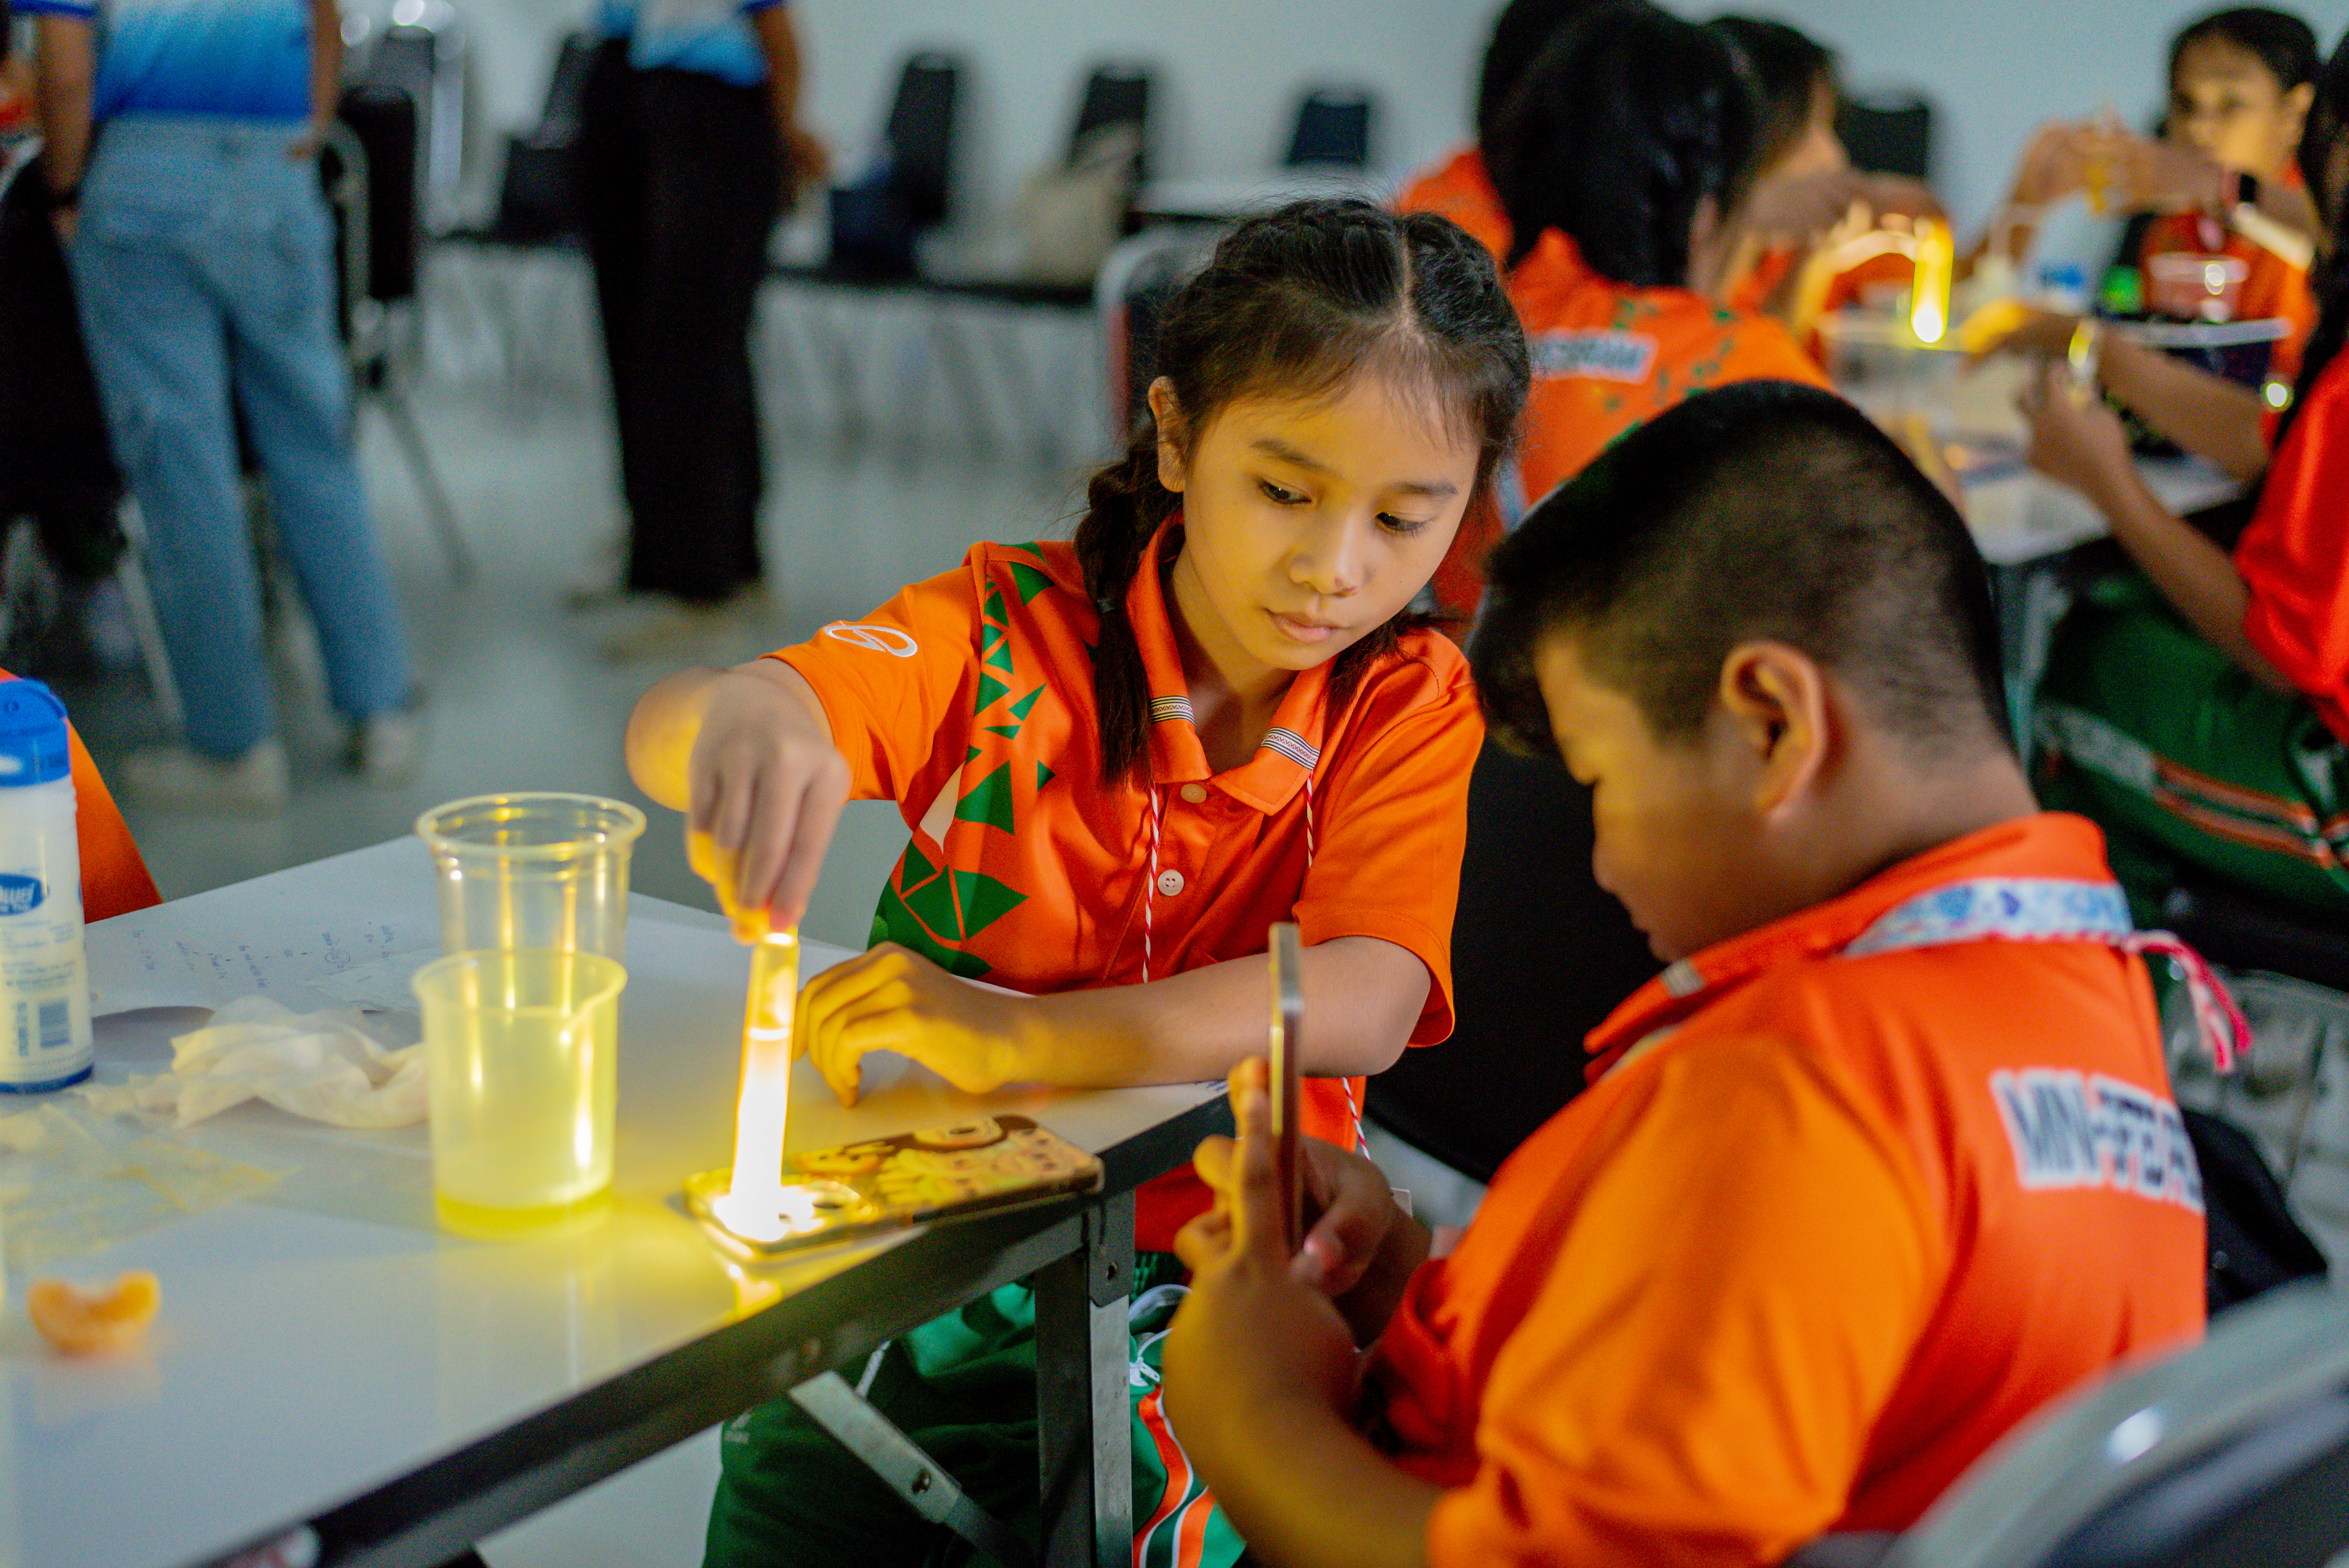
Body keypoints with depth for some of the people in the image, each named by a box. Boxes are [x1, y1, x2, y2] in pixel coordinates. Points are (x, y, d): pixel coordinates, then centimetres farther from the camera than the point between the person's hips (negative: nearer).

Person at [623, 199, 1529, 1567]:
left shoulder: (1409, 705, 0)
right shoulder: (1017, 628, -2)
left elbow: (1366, 1004, -17)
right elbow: (666, 728, -15)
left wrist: (1021, 1036, -32)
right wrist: (739, 726, -42)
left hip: (1204, 1262, 0)